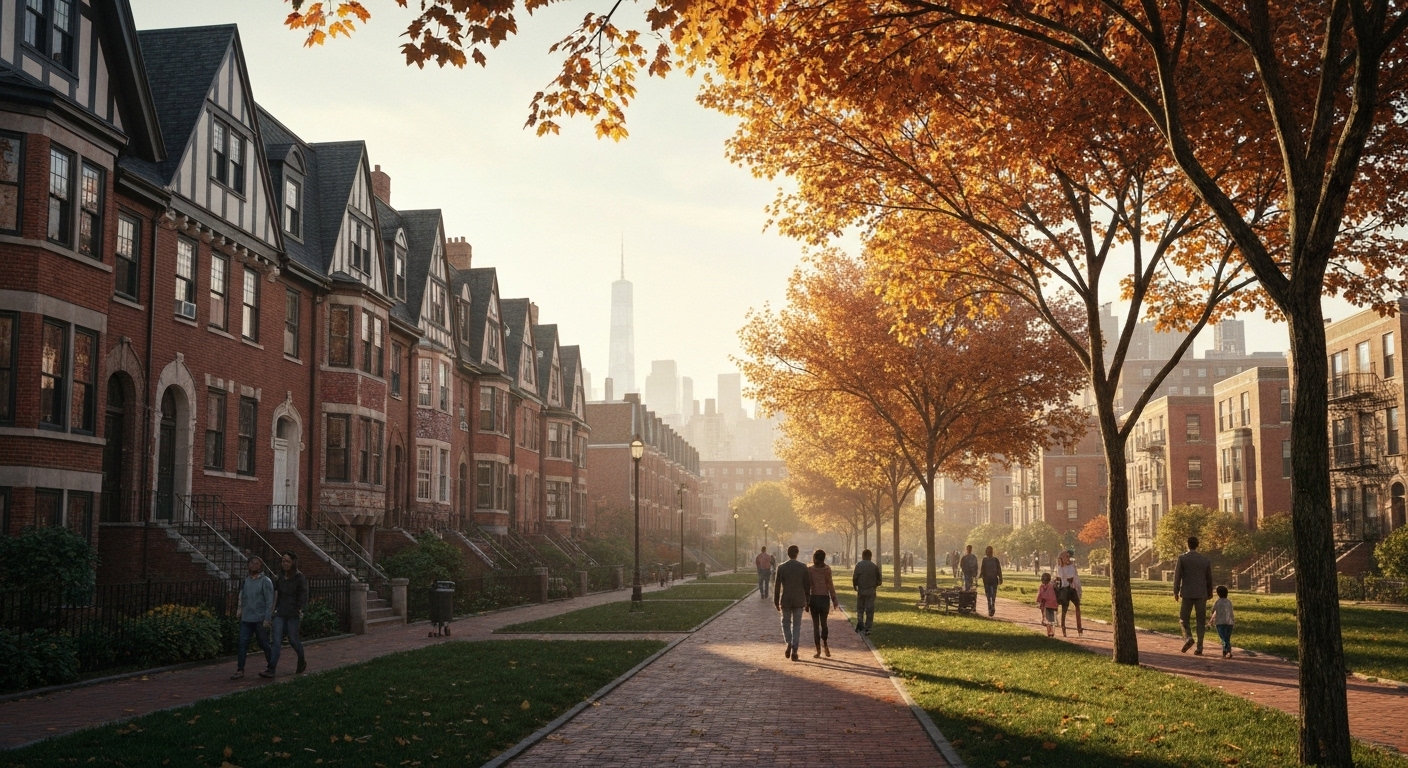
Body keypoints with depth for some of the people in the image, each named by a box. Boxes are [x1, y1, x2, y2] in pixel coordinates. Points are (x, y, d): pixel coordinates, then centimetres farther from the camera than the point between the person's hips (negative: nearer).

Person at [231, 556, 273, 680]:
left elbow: (269, 601, -10)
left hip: (260, 619, -4)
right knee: (242, 643, -3)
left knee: (264, 644, 6)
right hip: (246, 619, 5)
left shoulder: (265, 581, -6)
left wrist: (267, 619, -16)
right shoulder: (246, 581, 10)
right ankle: (240, 670, -1)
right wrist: (241, 612, 12)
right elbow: (243, 599, 16)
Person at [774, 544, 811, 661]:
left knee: (786, 623, 15)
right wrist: (807, 601, 9)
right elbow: (807, 585, 0)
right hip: (799, 600, 1)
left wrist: (776, 602, 5)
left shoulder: (781, 567, -5)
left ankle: (789, 643, -7)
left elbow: (777, 586, -3)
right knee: (797, 625, 8)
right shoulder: (803, 567, -3)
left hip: (785, 600, -1)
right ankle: (794, 650, 2)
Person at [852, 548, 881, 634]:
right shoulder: (874, 566, -3)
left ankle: (859, 622, -7)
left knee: (860, 608, 15)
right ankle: (867, 628, 3)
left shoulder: (858, 565, -4)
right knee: (869, 610, 5)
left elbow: (854, 578, -6)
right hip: (871, 591, 0)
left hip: (861, 590, 0)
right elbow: (879, 579, 3)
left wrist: (855, 587, 11)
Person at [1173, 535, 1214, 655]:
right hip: (1201, 594, 2)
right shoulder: (1205, 559, 5)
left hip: (1187, 593, -2)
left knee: (1183, 618, 9)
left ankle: (1188, 637, -17)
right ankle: (1199, 648, 2)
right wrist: (1209, 593, 19)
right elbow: (1209, 578, 9)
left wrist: (1176, 591, 1)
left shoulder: (1182, 558, -4)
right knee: (1201, 621, 6)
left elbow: (1177, 576, -6)